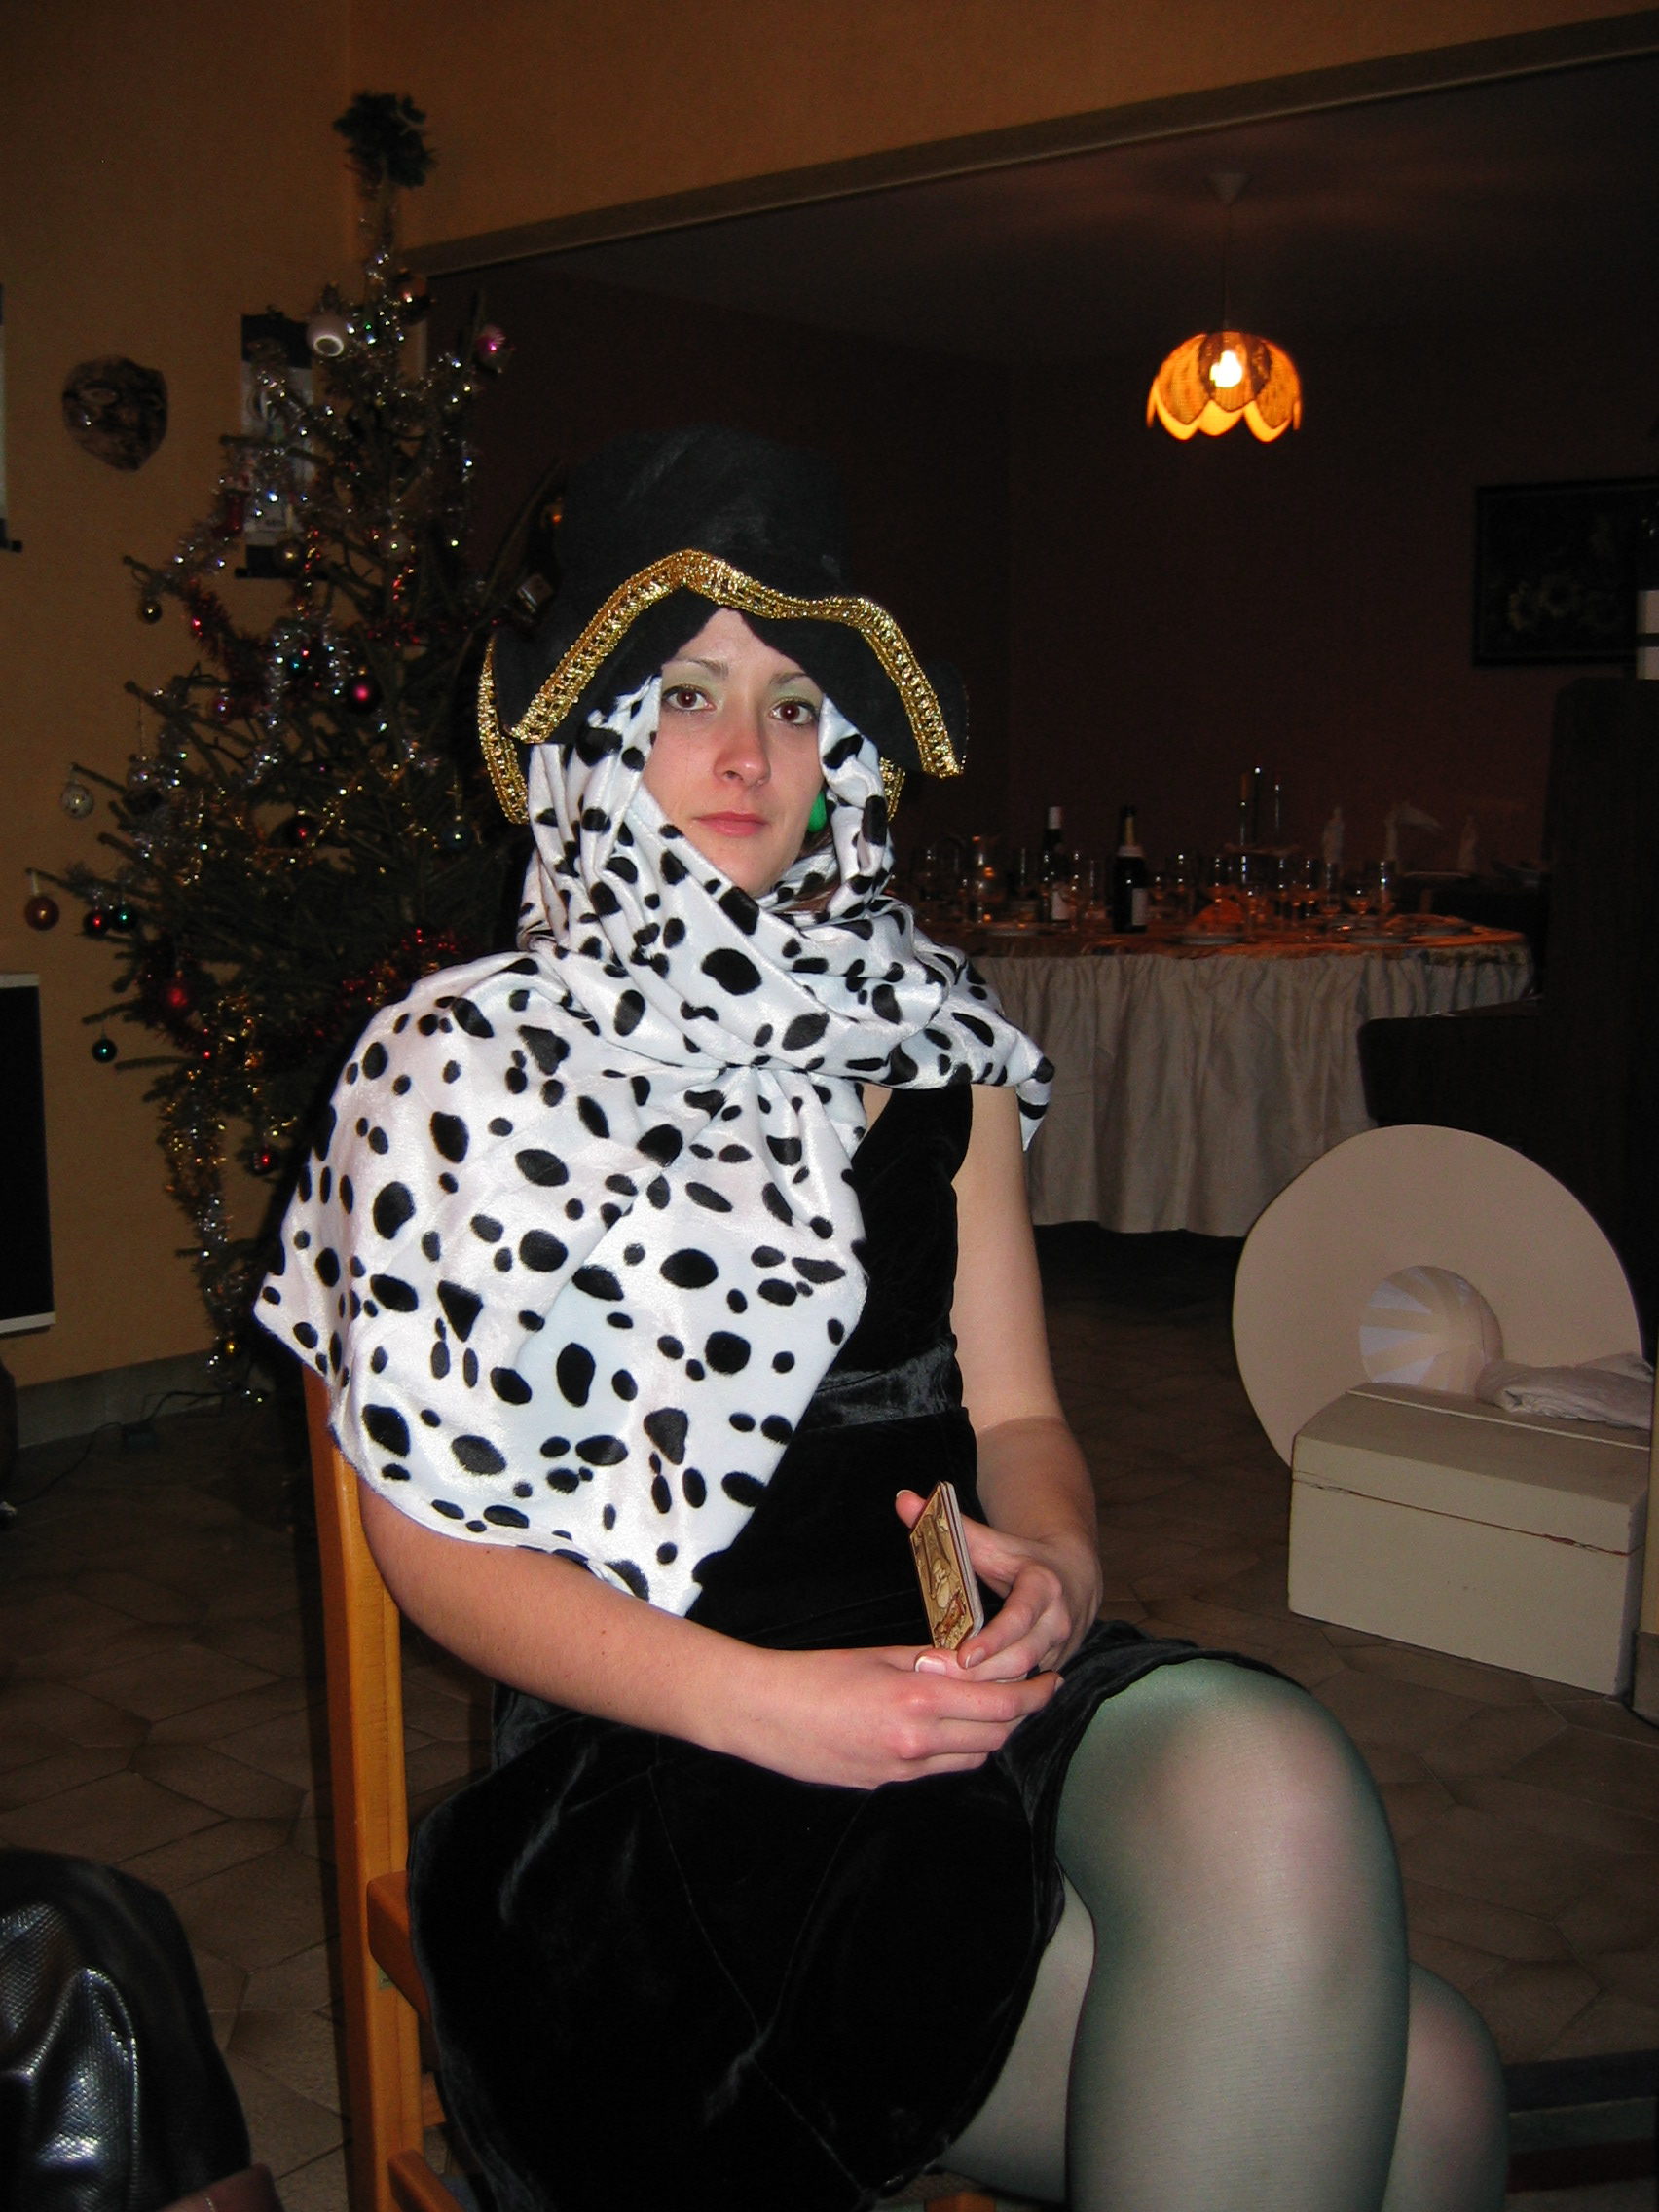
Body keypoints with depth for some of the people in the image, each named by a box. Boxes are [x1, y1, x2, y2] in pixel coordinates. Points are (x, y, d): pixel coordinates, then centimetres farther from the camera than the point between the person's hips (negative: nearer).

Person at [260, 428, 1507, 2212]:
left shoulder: (924, 1031, 13)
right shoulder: (461, 1063, -1)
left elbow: (1013, 1409, 13)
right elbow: (435, 1536, -4)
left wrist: (1057, 1562, -10)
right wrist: (761, 1703, -17)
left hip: (951, 1666, 5)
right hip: (664, 1744, -5)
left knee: (1265, 1775, -29)